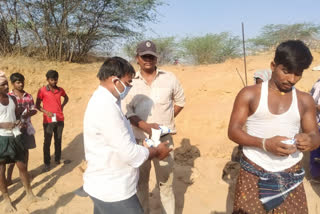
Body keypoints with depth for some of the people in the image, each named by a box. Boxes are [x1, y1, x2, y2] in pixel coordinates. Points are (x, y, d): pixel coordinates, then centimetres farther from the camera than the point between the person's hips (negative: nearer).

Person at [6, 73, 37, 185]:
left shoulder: (28, 96, 3)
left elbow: (34, 110, 5)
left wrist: (26, 114, -15)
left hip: (27, 127, 4)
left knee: (25, 150, 15)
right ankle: (9, 178, 10)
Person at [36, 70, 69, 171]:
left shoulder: (60, 90, 5)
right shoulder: (42, 91, -6)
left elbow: (66, 98, 24)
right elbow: (37, 105, -1)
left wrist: (62, 106, 8)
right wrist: (46, 112, -16)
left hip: (60, 120, 4)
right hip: (48, 121, -3)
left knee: (58, 141, 13)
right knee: (47, 142, 1)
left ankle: (57, 159, 28)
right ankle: (47, 163, 12)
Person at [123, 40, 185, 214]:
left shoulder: (169, 78, -1)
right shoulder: (130, 81, -3)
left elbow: (180, 101, 12)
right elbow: (126, 111, -6)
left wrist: (167, 121, 3)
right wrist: (145, 126, -22)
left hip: (164, 138, 0)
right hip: (138, 139, 1)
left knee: (166, 182, 9)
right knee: (140, 181, 16)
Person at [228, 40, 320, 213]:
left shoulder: (305, 101, 5)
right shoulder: (249, 94, -6)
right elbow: (233, 131, -9)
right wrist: (264, 143, -25)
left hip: (290, 176, 3)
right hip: (253, 174, -2)